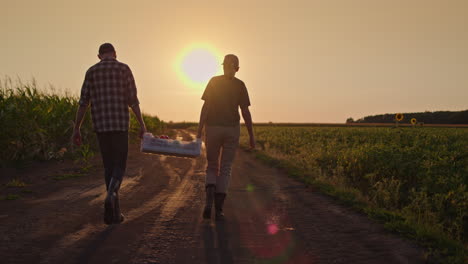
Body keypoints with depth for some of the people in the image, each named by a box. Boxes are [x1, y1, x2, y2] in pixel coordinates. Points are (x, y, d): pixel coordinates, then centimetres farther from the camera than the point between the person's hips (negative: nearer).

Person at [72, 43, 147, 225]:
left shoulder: (91, 72, 7)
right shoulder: (124, 69, 1)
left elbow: (83, 102, 3)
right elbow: (133, 100, -3)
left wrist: (76, 129, 6)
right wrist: (142, 124, 3)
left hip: (101, 125, 3)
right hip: (120, 124, -2)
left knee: (109, 166, 11)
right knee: (119, 165, 5)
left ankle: (114, 212, 11)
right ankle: (111, 195, -25)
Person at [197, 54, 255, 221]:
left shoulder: (214, 81, 1)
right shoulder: (240, 85, 0)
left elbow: (205, 107, -5)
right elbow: (245, 112, -5)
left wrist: (199, 131, -2)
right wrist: (251, 136, 0)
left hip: (213, 129, 0)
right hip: (232, 129, 0)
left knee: (212, 167, 13)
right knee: (225, 169, 5)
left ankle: (209, 200, -13)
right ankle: (219, 210, -2)